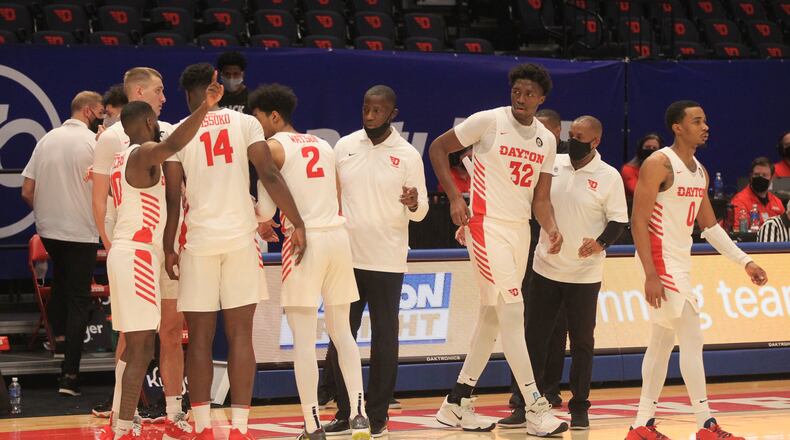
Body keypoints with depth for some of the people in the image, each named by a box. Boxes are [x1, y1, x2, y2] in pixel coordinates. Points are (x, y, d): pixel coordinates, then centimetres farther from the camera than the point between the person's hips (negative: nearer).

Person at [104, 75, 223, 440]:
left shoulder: (123, 159, 18)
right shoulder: (145, 153, -12)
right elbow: (172, 145, -35)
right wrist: (204, 108, -46)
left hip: (125, 254, 10)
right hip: (137, 256, -10)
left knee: (140, 346, 12)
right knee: (139, 348, -11)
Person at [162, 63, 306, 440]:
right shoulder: (245, 122, 3)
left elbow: (173, 198, -1)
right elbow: (269, 175, -7)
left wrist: (168, 248, 8)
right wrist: (297, 224, -4)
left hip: (199, 242, 0)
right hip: (241, 239, 0)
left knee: (200, 338, 6)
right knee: (240, 336, 3)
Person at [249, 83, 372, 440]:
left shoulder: (272, 147, 0)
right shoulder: (323, 145, 19)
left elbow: (267, 209, -7)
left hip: (305, 239, -6)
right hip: (338, 235, 6)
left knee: (304, 337, -3)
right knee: (342, 331, 14)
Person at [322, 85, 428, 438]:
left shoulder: (408, 155, -2)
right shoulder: (344, 147, 5)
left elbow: (420, 212, 0)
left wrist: (413, 203, -22)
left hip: (387, 263, -3)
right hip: (346, 259, 3)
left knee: (384, 340, 1)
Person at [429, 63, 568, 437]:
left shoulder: (546, 140, 8)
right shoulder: (489, 122, -9)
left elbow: (540, 198, 9)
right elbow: (438, 148, -2)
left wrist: (552, 229, -11)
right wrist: (454, 198, -11)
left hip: (521, 228, 7)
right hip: (488, 225, -7)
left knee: (492, 316, 11)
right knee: (512, 312, -13)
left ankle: (457, 404, 21)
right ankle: (536, 410, -14)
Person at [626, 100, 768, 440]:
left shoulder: (700, 172, 12)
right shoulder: (659, 164, -14)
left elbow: (709, 225, 18)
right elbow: (638, 221, -17)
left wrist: (745, 262, 11)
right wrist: (651, 275, -22)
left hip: (681, 263, 9)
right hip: (661, 261, -9)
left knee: (662, 342, 11)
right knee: (692, 340, -11)